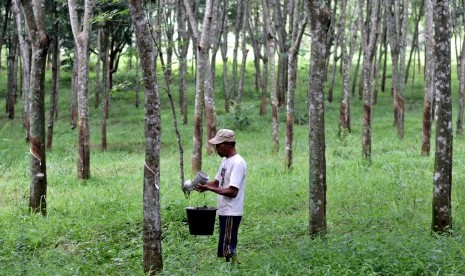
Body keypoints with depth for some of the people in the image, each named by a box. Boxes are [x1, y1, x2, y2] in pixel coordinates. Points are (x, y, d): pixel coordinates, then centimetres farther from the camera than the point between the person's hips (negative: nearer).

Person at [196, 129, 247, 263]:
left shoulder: (238, 163, -17)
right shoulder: (225, 160, 13)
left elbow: (232, 191, -23)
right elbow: (217, 182, 20)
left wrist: (209, 188, -22)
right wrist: (203, 185, 1)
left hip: (231, 213, -10)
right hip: (224, 211, 10)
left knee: (228, 249, -8)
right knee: (223, 249, 12)